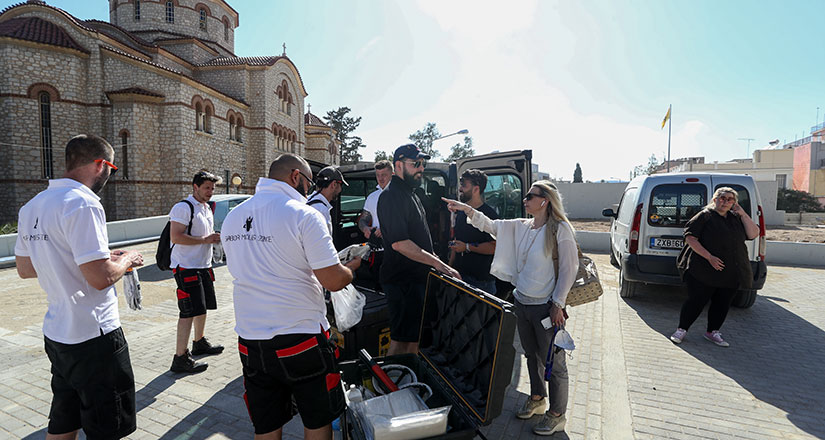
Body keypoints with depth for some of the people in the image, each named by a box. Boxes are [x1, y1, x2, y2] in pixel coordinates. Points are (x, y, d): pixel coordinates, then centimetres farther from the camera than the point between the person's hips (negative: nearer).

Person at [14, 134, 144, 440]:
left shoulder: (31, 207, 8)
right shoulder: (83, 204, -20)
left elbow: (24, 268, 16)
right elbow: (100, 277, -26)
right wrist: (126, 260, -6)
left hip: (56, 333, 9)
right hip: (94, 336, -9)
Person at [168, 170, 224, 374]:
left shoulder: (207, 209, 15)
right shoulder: (183, 208, -14)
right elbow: (175, 237, -23)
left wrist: (216, 237, 5)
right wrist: (205, 239, -20)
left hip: (203, 266, 9)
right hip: (186, 267, -9)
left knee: (203, 307, 18)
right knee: (189, 312, -9)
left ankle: (199, 343, 36)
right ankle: (180, 358, -1)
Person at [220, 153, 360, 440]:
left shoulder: (232, 218, 6)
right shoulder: (304, 215, -16)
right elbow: (334, 281, -19)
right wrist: (352, 266, 3)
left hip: (250, 340, 6)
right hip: (300, 338, -6)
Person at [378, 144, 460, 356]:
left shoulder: (410, 194, 18)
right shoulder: (392, 195, -16)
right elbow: (399, 243, -26)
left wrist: (433, 259, 19)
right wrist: (437, 263, -25)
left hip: (415, 278, 10)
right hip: (402, 281, -10)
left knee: (414, 337, 18)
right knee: (401, 340, -4)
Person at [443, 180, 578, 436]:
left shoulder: (560, 229, -14)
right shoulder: (520, 227, 5)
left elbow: (569, 268, -13)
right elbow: (491, 226, 5)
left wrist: (558, 304, -14)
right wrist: (467, 209, -6)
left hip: (546, 307, -7)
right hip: (522, 302, 7)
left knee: (554, 362, 7)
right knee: (531, 355, 22)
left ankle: (557, 415, 26)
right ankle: (537, 399, 43)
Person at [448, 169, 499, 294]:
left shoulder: (489, 214, -13)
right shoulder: (461, 212, 13)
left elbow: (495, 247, -21)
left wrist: (467, 247, -19)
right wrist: (450, 267, 16)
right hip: (459, 275, 7)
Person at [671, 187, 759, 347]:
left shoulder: (736, 218, 14)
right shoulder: (705, 216, -5)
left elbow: (753, 234, 5)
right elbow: (690, 238, -11)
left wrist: (743, 214, -2)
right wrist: (709, 256, -18)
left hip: (731, 274, 6)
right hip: (704, 272, -6)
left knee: (722, 304, 12)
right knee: (696, 301, -2)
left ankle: (713, 332, 27)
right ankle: (681, 330, 12)